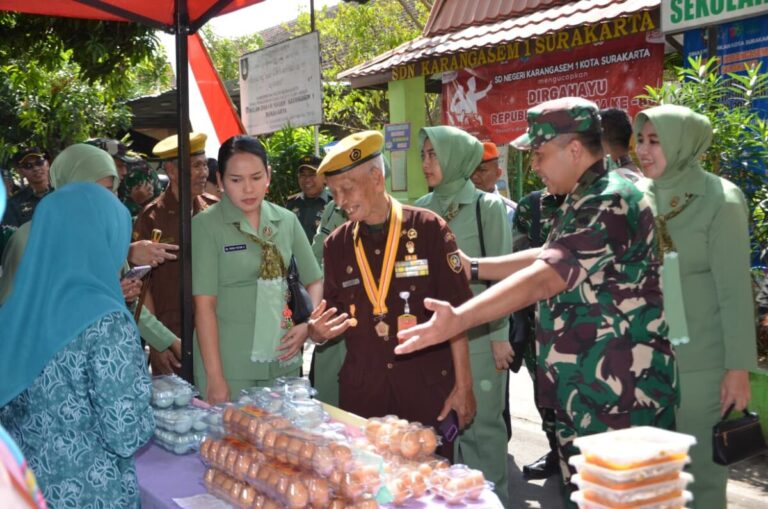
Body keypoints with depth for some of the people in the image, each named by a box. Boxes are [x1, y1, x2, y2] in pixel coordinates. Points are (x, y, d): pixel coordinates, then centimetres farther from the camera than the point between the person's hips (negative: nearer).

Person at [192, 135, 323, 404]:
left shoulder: (286, 221, 5)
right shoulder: (206, 225, -6)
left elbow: (314, 280, 14)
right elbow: (204, 304, -10)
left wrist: (307, 325, -3)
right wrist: (214, 377, -13)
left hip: (283, 362, 4)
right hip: (229, 366, -3)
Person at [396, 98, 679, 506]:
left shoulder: (609, 204, -20)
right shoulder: (584, 201, 14)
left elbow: (544, 277, -30)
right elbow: (546, 258, 23)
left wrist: (459, 319, -37)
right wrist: (474, 267, 16)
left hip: (619, 393, -10)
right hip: (582, 387, 10)